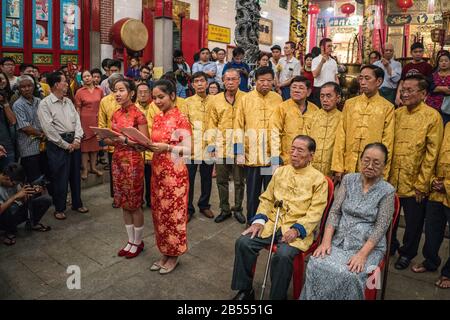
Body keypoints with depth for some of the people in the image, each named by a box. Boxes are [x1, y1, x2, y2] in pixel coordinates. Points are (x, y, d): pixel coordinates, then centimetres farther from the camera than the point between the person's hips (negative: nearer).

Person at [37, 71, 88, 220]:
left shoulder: (68, 101, 12)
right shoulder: (45, 104, -9)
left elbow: (77, 120, 8)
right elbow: (48, 129, -14)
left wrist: (77, 139, -7)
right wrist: (65, 145, -13)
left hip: (74, 142, 6)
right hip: (57, 144, -6)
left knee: (75, 174, 14)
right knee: (59, 177, 2)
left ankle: (77, 203, 28)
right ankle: (59, 208, 18)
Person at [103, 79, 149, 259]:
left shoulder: (138, 115, -11)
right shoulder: (115, 115, 9)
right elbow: (113, 140, 14)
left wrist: (125, 140, -21)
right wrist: (107, 139, -6)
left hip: (133, 162, -7)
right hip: (117, 161, 7)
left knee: (135, 204, 3)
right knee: (124, 204, 13)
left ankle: (138, 242, 20)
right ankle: (130, 241, 27)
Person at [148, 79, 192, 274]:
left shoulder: (181, 119, -11)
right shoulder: (157, 118, 10)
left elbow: (188, 150, -14)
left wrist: (167, 148, -26)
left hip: (175, 173, -7)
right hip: (157, 171, 7)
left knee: (173, 213, 3)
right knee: (159, 212, 13)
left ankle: (174, 255, 20)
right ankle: (164, 252, 29)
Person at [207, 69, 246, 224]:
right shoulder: (216, 100, 5)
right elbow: (212, 124, 6)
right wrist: (211, 143, 0)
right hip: (221, 146, 3)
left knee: (239, 180, 9)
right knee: (221, 180, 11)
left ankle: (238, 209, 26)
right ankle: (224, 209, 26)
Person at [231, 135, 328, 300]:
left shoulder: (319, 179, -1)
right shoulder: (280, 171, 13)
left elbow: (315, 212, -8)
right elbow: (267, 199, 14)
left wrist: (296, 230, -21)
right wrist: (259, 220, -3)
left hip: (298, 229, -4)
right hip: (272, 223, 5)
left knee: (283, 255, -32)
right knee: (243, 242, -16)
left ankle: (277, 296, -6)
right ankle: (245, 290, 3)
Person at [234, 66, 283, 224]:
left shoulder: (278, 99, 2)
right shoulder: (245, 99, -2)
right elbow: (238, 127, -2)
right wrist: (239, 152, -7)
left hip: (273, 154, 1)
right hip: (252, 154, -1)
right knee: (253, 191, 12)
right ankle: (252, 221, 28)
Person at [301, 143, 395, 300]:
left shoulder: (388, 191, -4)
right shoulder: (348, 180, 5)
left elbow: (380, 227, -10)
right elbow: (335, 211, 0)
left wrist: (362, 254, -22)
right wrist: (326, 241, -12)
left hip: (368, 245, -2)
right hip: (339, 240, 2)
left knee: (349, 275, -30)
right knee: (316, 265, -25)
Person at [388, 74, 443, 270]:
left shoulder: (433, 117, -9)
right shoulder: (397, 114, 5)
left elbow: (432, 153, -10)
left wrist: (422, 184, -11)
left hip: (415, 183, -3)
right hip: (391, 180, 4)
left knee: (413, 222, 13)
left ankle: (407, 253, 35)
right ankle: (389, 247, 39)